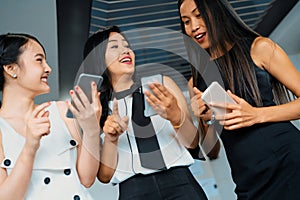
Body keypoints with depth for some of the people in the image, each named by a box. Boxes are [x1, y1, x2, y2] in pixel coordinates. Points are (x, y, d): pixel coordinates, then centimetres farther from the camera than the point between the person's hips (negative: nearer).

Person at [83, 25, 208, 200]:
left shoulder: (162, 83, 10)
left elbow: (194, 142, 7)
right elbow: (105, 176, 8)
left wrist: (176, 117, -11)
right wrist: (110, 139, -8)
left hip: (179, 180, 1)